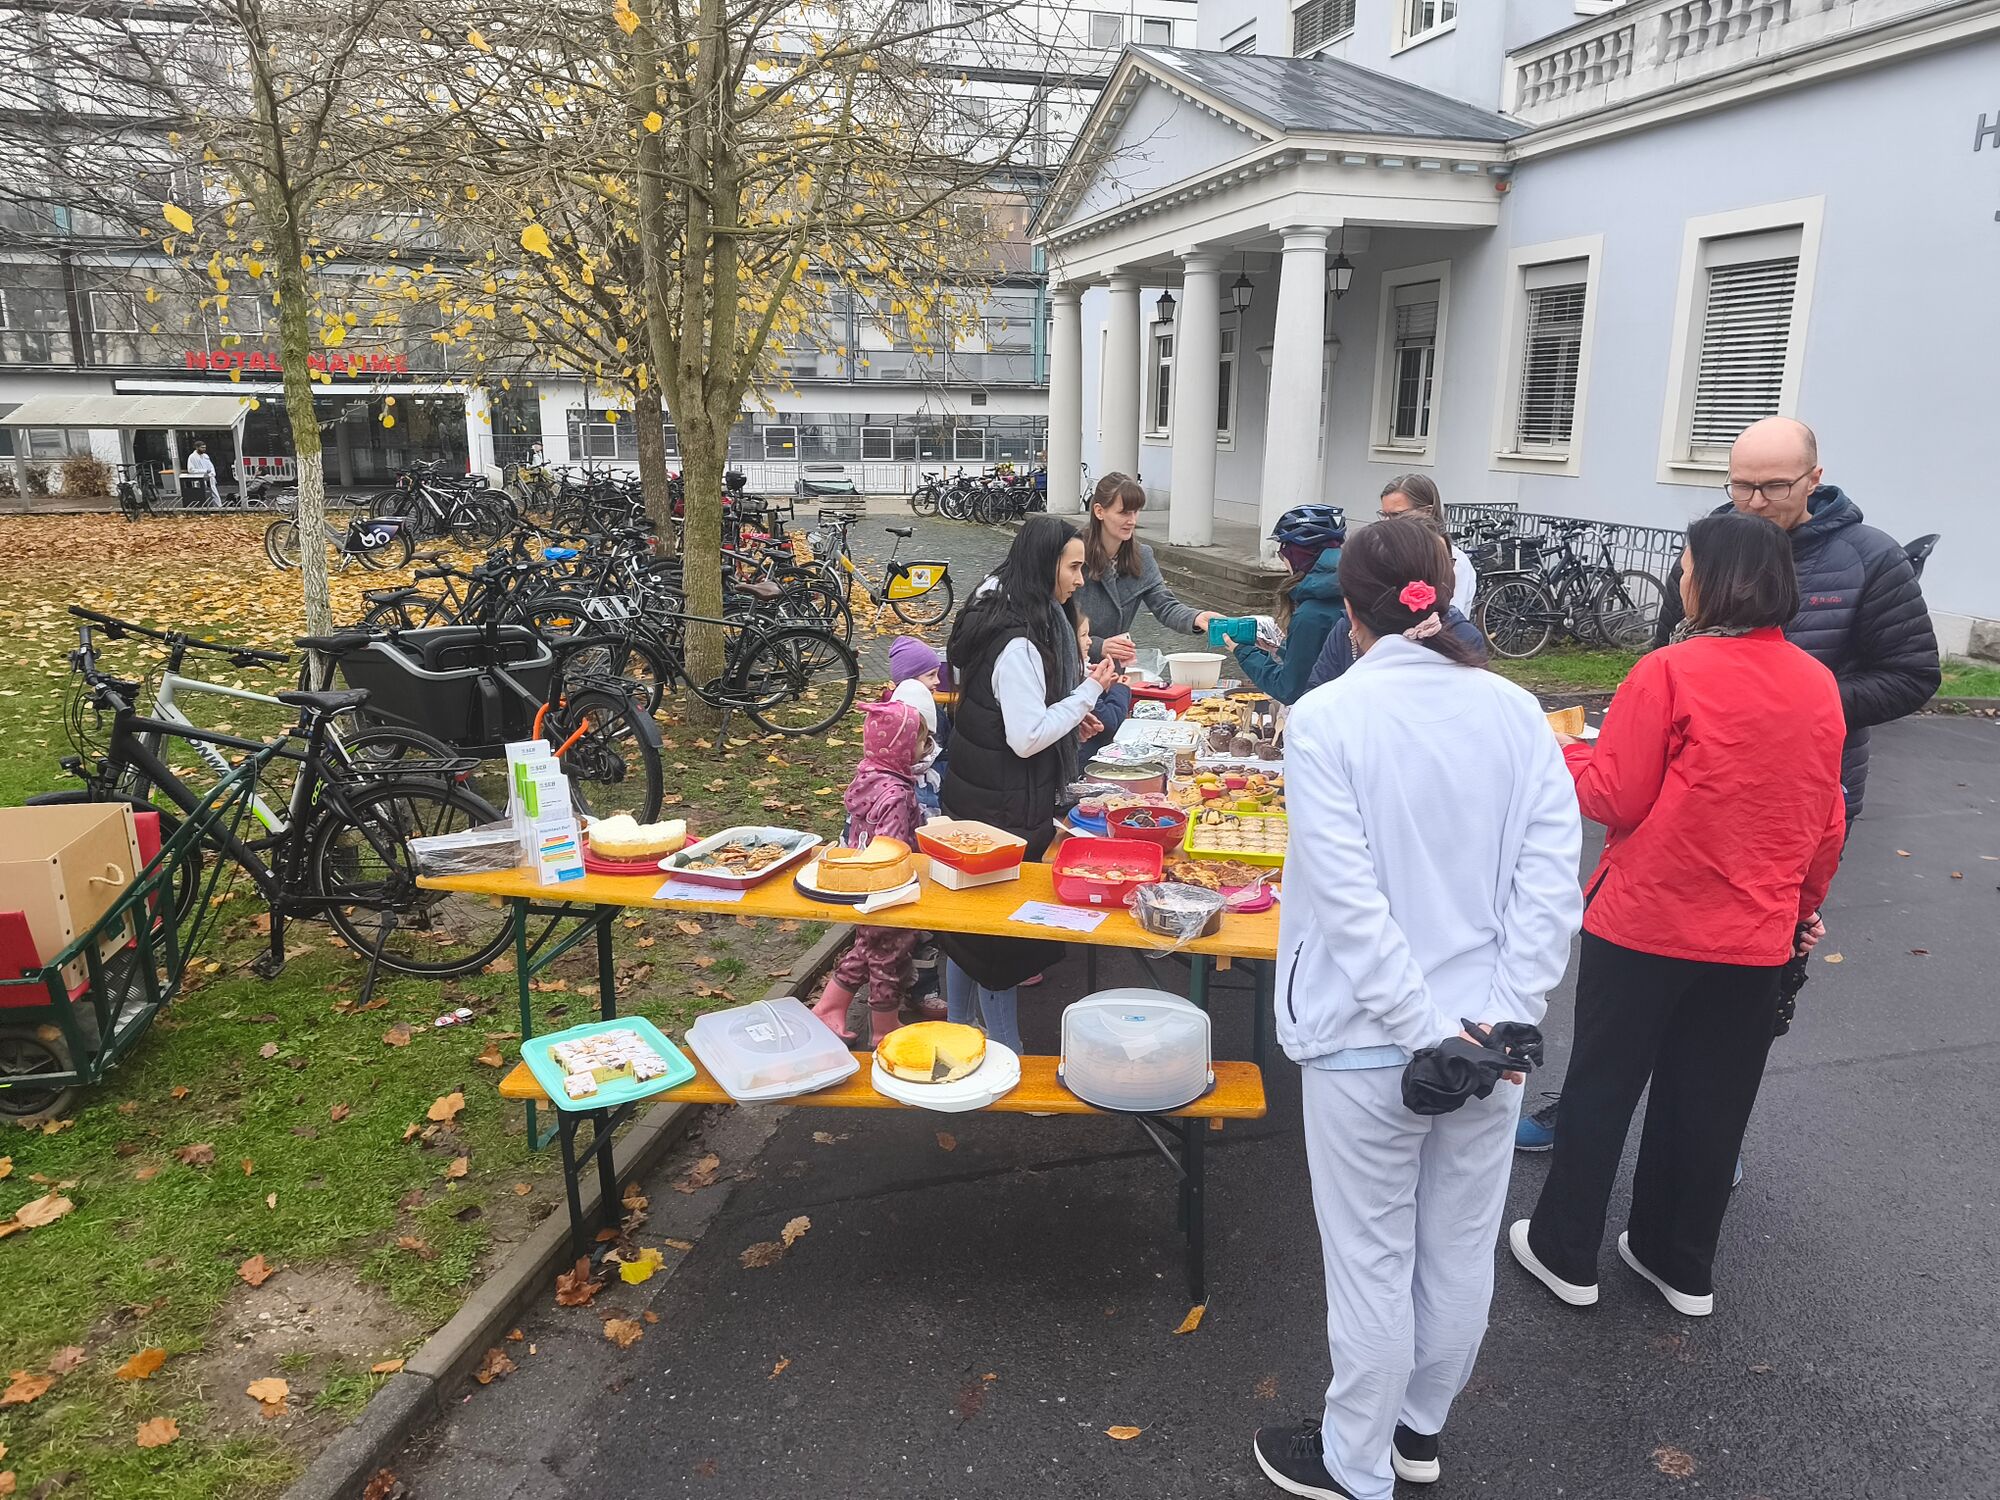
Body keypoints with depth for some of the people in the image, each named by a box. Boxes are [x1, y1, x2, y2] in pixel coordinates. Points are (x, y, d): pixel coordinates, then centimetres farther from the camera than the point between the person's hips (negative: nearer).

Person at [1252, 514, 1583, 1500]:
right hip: (1488, 1038, 5)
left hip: (1369, 1043, -4)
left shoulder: (1325, 718, -15)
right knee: (1460, 1252, 21)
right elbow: (1551, 882, -8)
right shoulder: (1516, 712, -3)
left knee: (1372, 1263, 12)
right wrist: (1498, 1021, -8)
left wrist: (1429, 1035, -15)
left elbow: (1348, 901, -20)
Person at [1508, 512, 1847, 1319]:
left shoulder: (1672, 671, -16)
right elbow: (1825, 821, 10)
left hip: (1646, 925, -5)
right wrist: (1803, 902, 24)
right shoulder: (1818, 685, 1)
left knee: (1602, 1087, 10)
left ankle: (1565, 1252, 23)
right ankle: (1682, 1264, 32)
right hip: (1754, 936, 5)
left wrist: (1567, 752, 4)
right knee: (1708, 1101, 17)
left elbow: (1615, 799, -14)